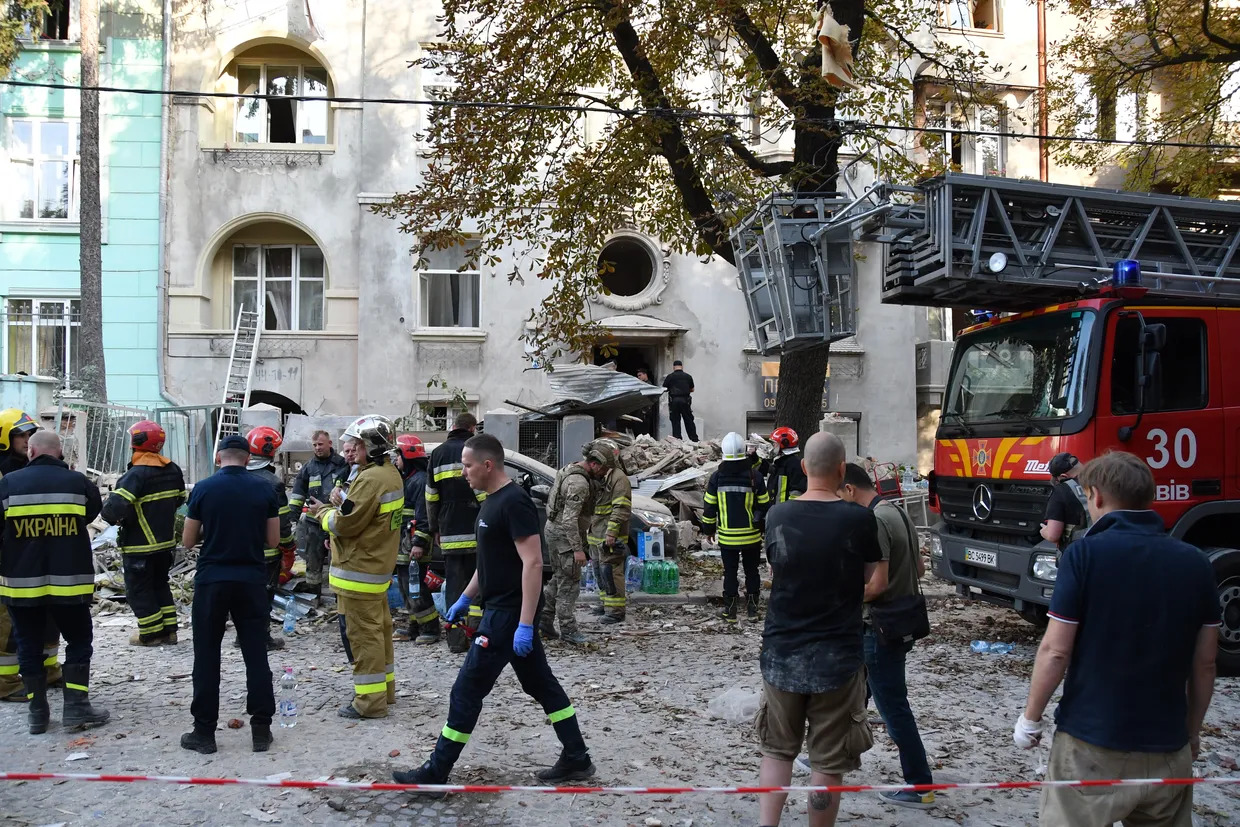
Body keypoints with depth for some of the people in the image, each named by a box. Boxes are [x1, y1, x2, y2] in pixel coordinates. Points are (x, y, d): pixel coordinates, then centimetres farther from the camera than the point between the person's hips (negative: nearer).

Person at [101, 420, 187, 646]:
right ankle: (169, 631, 22)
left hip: (140, 546, -7)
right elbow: (180, 499, 13)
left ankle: (151, 634, 12)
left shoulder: (137, 474, -21)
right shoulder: (172, 469, 2)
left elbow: (116, 506, -29)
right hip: (167, 542, 7)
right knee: (160, 585, 20)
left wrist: (110, 514, -8)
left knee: (139, 590, 7)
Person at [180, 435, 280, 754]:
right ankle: (261, 730, 10)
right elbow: (273, 540, 3)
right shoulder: (264, 488, -1)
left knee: (206, 656, 8)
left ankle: (204, 732, 13)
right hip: (252, 580, 1)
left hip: (212, 580, -1)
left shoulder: (204, 488, -5)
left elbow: (188, 541, 1)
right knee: (256, 655, 7)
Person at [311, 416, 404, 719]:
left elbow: (346, 523, -20)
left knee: (363, 633, -4)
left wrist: (323, 512, -2)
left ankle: (370, 700, 1)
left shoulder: (370, 479, -22)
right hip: (379, 565, 10)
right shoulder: (391, 475, 11)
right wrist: (335, 509, 8)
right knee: (379, 628, 18)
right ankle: (384, 688, 30)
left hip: (359, 569, -10)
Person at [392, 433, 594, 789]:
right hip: (501, 610, 10)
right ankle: (576, 759, 22)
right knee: (542, 684, 14)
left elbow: (533, 563, -23)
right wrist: (465, 598, 23)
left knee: (467, 690, -2)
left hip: (509, 614, -10)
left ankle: (436, 772, 10)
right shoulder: (493, 500, 11)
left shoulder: (515, 502, -19)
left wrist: (525, 624, -25)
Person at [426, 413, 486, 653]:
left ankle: (456, 639, 5)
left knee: (453, 583, 7)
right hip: (475, 530, -3)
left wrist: (434, 528, 21)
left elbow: (431, 496, 14)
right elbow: (484, 492, -12)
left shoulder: (437, 454, 12)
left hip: (449, 532, 4)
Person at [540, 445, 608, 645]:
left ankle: (544, 619, 22)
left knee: (559, 578, 18)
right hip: (565, 535, -10)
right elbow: (569, 519, -27)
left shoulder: (569, 469, 9)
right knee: (569, 583, -3)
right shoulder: (579, 483, -24)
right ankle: (568, 630, 2)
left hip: (554, 530, 10)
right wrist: (578, 549, -26)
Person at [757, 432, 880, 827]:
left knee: (777, 749, 18)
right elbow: (869, 579, 1)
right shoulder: (859, 519, -12)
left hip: (781, 652, 3)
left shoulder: (777, 516, -4)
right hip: (838, 656, -2)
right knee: (827, 763, 9)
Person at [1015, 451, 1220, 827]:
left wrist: (1030, 717, 0)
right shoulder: (1195, 563, 0)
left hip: (1092, 743, -4)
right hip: (1168, 747, 4)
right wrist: (1192, 732, 19)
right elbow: (1204, 664, 6)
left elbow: (1056, 652, -13)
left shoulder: (1085, 553, -13)